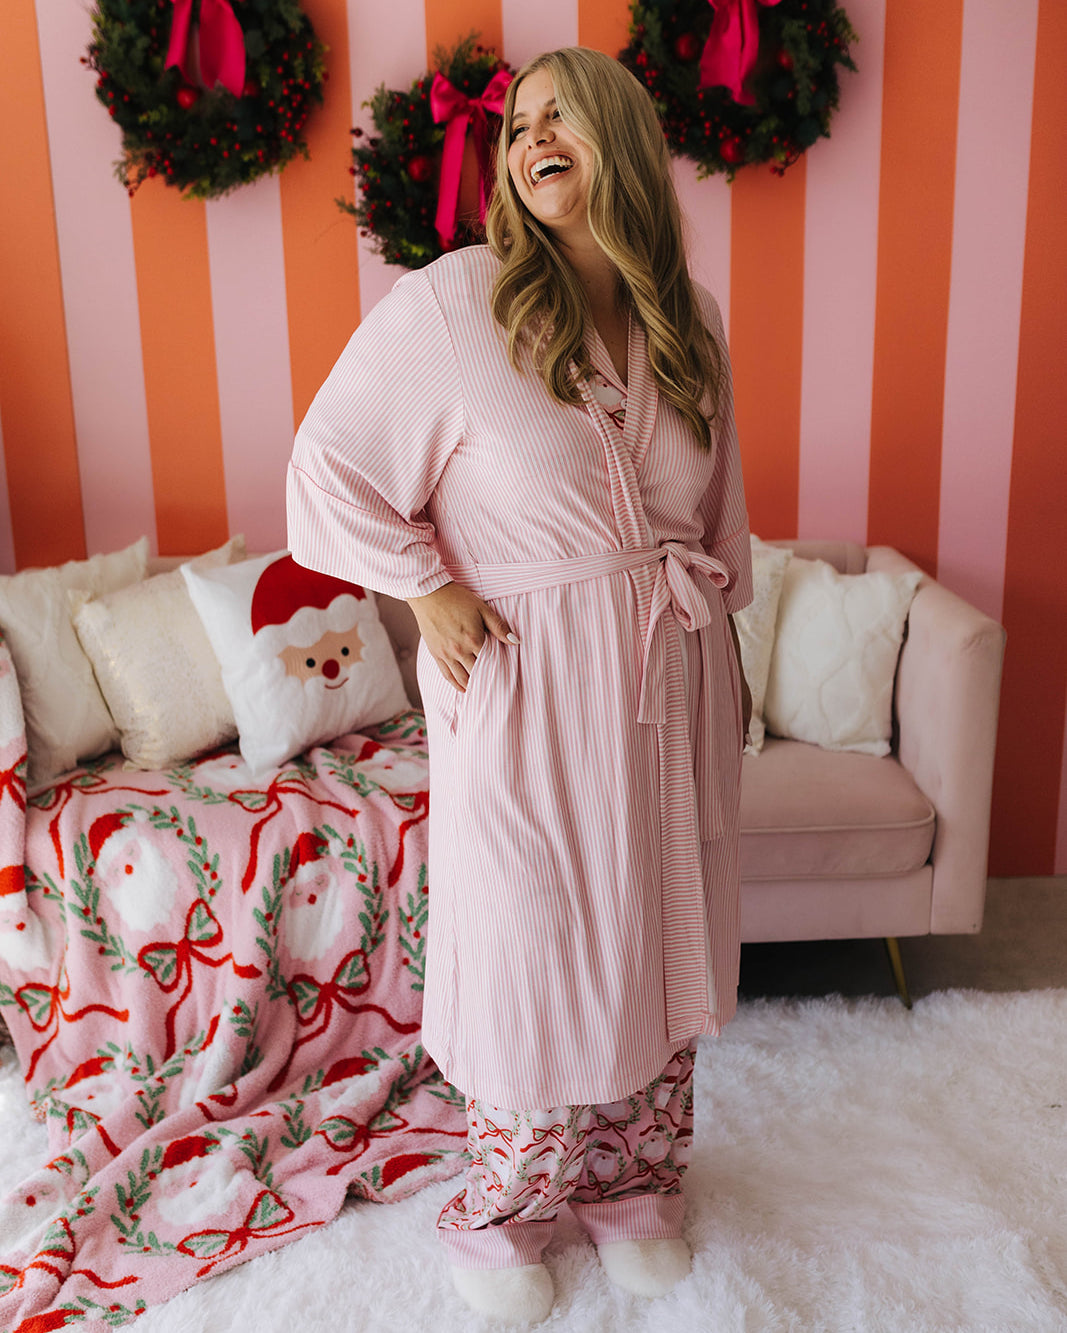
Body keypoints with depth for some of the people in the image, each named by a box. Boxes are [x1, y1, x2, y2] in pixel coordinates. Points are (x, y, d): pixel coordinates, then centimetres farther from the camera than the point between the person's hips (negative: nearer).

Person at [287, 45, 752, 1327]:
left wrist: (725, 645, 16)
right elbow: (330, 467, -5)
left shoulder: (686, 317, 6)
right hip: (530, 685, -5)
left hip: (671, 678, 5)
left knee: (658, 930, 14)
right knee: (529, 943, 5)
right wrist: (430, 594, -10)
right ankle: (502, 1211, 30)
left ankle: (634, 1184, 37)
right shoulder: (449, 305, -10)